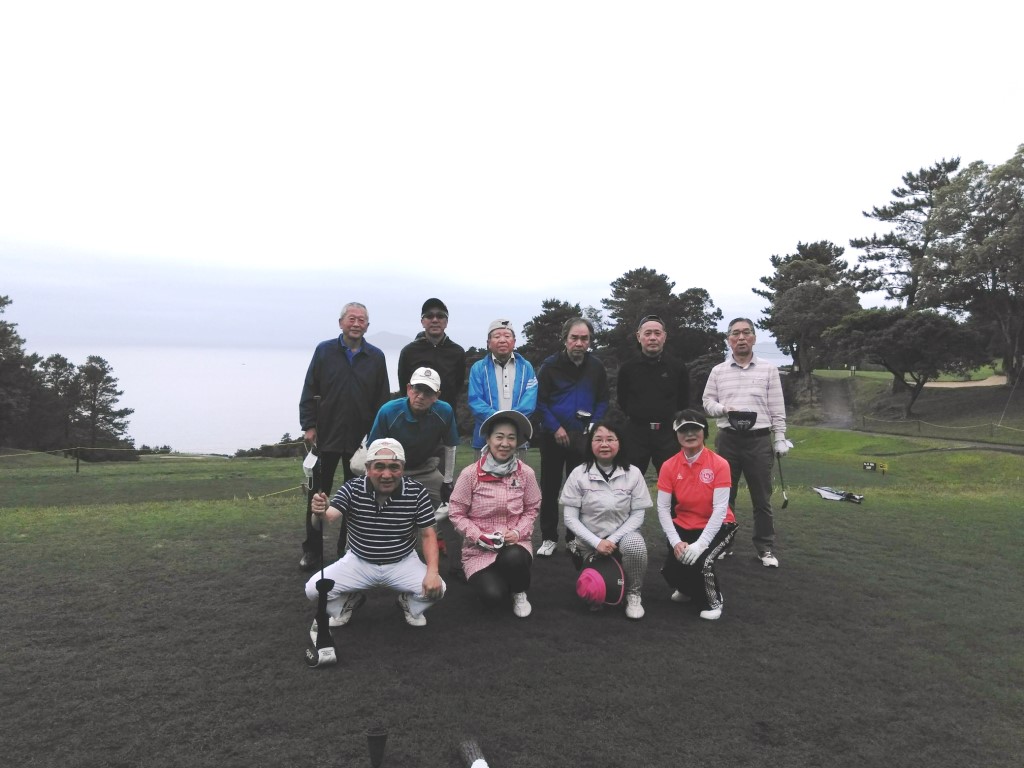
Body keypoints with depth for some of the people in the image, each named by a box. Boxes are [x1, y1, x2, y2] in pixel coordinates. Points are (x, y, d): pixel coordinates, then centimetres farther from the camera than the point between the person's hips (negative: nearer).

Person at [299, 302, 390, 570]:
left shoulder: (376, 357, 3)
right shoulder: (324, 351, 1)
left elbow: (383, 399, 4)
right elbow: (309, 392, 1)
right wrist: (308, 425, -5)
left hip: (361, 440, 1)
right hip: (326, 436, 0)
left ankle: (348, 549, 23)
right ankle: (311, 550, 19)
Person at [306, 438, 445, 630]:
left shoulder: (416, 492, -16)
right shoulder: (352, 489, -15)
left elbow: (427, 534, -9)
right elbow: (328, 518, -27)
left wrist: (432, 572, -23)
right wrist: (320, 513, -53)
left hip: (403, 563, -1)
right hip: (358, 562, 1)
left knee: (436, 589, -24)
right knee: (313, 588, -16)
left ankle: (408, 603, 14)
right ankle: (350, 601, 19)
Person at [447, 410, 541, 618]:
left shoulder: (526, 473, -5)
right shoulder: (470, 474, -12)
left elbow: (532, 510, 6)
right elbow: (456, 513, -5)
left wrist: (518, 532, -11)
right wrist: (478, 536, -16)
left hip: (515, 543, 2)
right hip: (479, 548, -1)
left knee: (514, 559, -34)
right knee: (493, 595, -23)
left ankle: (520, 594, 1)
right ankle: (485, 577, 16)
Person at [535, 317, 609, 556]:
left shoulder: (597, 367, 2)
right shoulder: (551, 365, -5)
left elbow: (602, 401, 7)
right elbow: (539, 400, -6)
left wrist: (593, 426, -7)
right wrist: (555, 428, -14)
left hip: (583, 437, 2)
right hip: (553, 435, -1)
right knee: (550, 487, 5)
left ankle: (575, 537, 20)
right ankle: (549, 538, 16)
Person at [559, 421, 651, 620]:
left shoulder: (633, 473, -7)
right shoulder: (579, 474, -9)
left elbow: (638, 514, -6)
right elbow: (570, 517, -9)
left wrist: (612, 540, -17)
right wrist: (596, 542, -19)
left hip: (623, 535, 0)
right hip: (590, 541, 0)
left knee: (635, 544, -35)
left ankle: (633, 594, -8)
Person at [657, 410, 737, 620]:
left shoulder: (719, 464, -17)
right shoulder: (669, 466, -9)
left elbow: (720, 509, -19)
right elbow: (663, 509, -7)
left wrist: (700, 544, -27)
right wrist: (676, 542, -19)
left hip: (716, 526, -3)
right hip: (683, 527, 3)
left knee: (700, 562, -28)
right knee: (671, 570, -16)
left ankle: (713, 600, 6)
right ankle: (688, 589, 23)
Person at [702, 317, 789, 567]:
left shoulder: (768, 369, 4)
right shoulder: (718, 371, 7)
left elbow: (777, 408, 3)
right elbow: (707, 402, 9)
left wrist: (780, 438, -2)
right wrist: (722, 408, -12)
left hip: (759, 439, -1)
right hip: (728, 439, 1)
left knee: (762, 498, 4)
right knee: (724, 495, 9)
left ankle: (766, 549, 14)